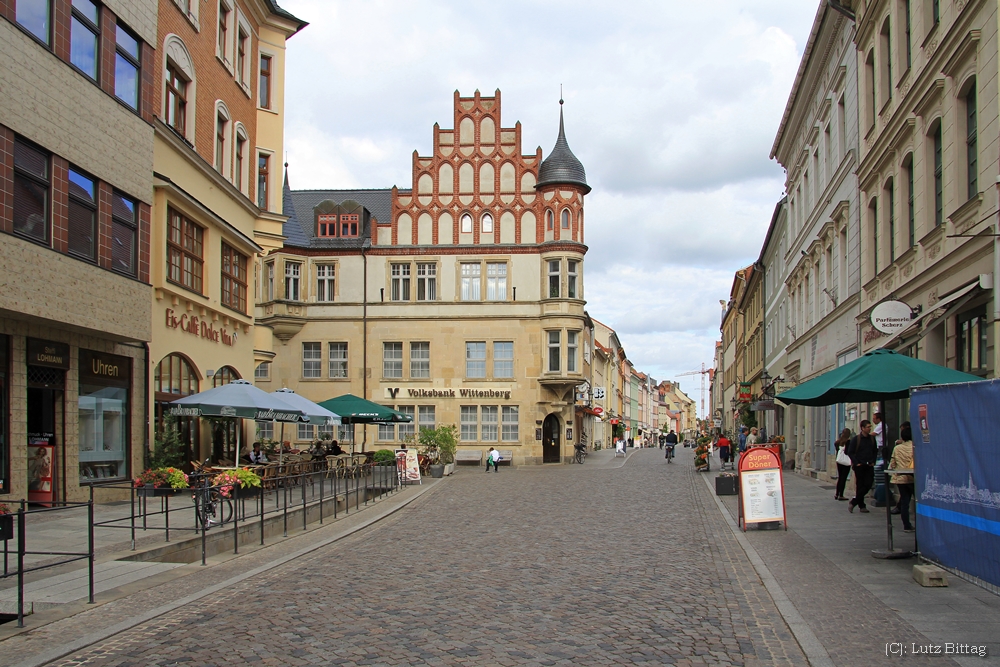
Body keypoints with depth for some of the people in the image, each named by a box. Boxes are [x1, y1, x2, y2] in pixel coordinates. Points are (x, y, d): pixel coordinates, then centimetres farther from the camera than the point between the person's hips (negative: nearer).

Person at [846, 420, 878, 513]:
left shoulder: (872, 438, 9)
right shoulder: (856, 439, -5)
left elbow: (875, 451, 19)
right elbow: (850, 452, -3)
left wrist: (873, 461, 8)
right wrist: (856, 463, -10)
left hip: (869, 466, 4)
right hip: (859, 466, -4)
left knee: (868, 484, -5)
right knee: (860, 485, -1)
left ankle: (853, 502, 5)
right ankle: (861, 505, 11)